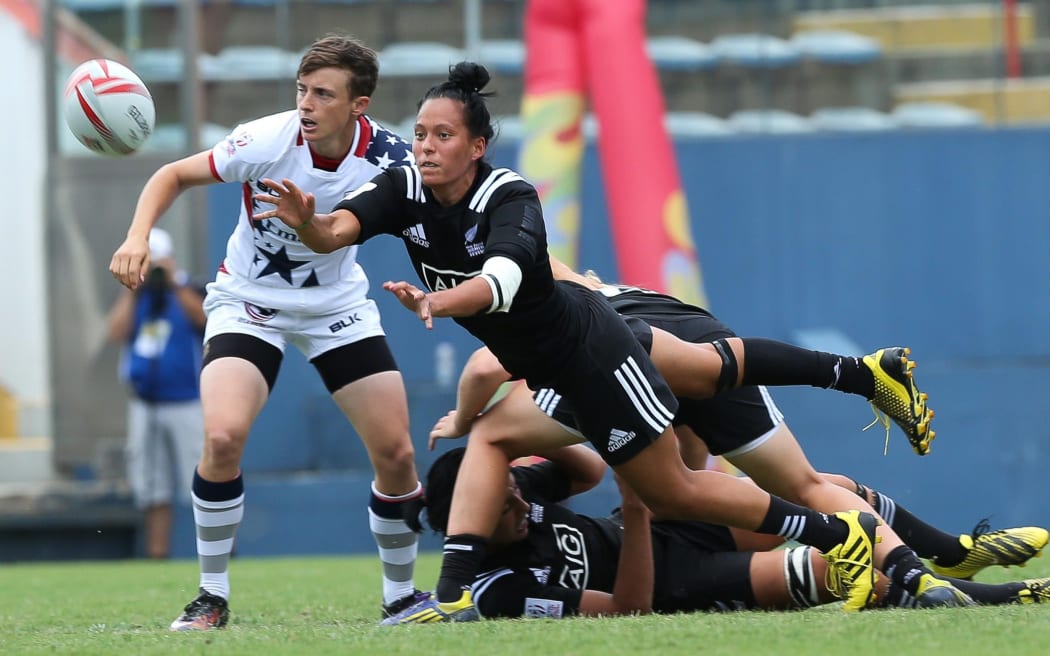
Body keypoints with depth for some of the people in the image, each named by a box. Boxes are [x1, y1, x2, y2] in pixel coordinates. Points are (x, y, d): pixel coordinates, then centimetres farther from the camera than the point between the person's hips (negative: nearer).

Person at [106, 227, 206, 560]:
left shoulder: (189, 293, 2)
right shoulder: (133, 298, 12)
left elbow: (203, 318, -18)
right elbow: (117, 333, -4)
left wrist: (175, 283, -17)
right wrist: (132, 291, -5)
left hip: (186, 404, -4)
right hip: (144, 405, 4)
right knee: (153, 494, 5)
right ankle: (157, 558, 8)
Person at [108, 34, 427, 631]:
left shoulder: (388, 158, -21)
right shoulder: (267, 142, -25)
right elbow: (174, 175, -13)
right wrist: (138, 236, -30)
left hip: (338, 305, 2)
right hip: (249, 302, -2)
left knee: (396, 453, -5)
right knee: (223, 435, -25)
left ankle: (401, 596, 18)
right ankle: (213, 597, -7)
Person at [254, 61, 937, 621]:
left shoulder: (510, 199, -33)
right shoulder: (404, 191, -16)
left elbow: (501, 280, -52)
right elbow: (336, 230, -32)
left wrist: (435, 302, -70)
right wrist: (309, 222, -54)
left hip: (586, 348, -8)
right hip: (536, 356, 8)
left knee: (673, 490, 3)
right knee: (720, 365, 27)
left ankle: (839, 533, 19)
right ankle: (869, 373, 48)